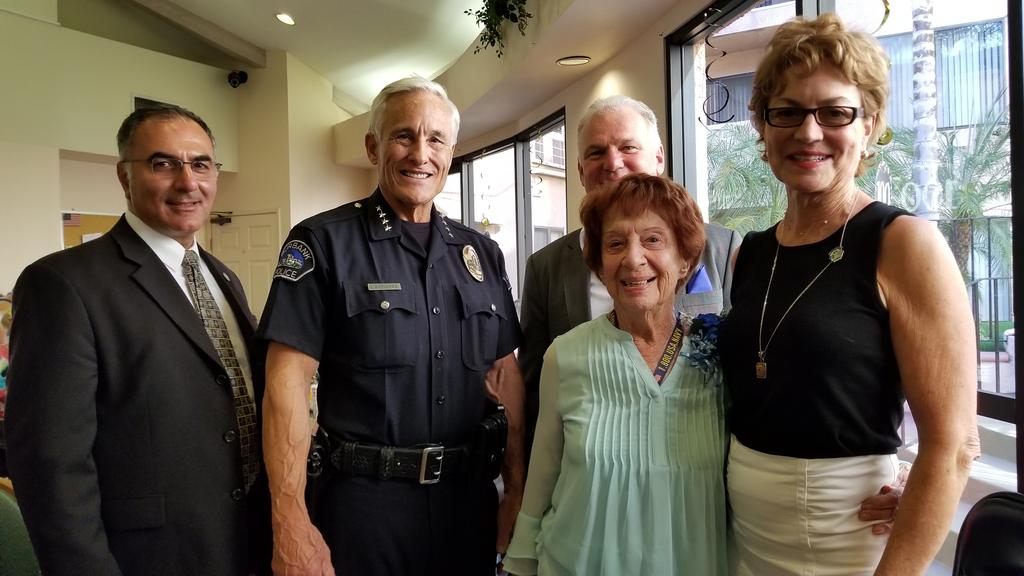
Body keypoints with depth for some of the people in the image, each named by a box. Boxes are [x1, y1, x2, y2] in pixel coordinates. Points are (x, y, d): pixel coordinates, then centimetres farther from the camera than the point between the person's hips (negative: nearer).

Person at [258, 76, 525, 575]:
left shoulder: (482, 253, 6)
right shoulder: (323, 243, -8)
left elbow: (506, 373, 7)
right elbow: (286, 383, -12)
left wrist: (517, 490, 3)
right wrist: (291, 525, -17)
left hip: (468, 497, 5)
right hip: (363, 500, -4)